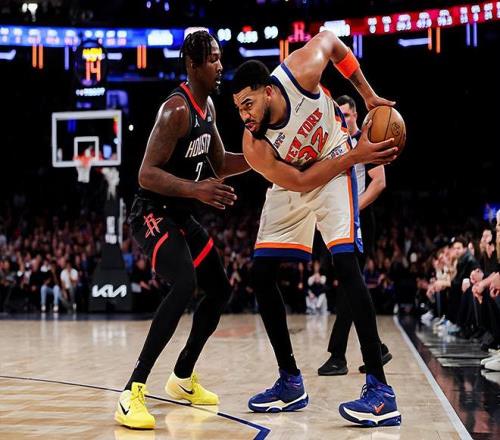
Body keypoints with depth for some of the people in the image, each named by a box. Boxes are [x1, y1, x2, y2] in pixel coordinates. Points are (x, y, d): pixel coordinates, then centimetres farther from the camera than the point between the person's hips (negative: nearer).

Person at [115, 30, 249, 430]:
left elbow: (220, 164, 19)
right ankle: (132, 392, -28)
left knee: (220, 290, 15)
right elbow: (147, 173, -26)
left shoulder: (208, 107, 8)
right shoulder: (176, 110, -21)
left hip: (181, 216, 10)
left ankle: (183, 378, 31)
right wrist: (196, 190, -39)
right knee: (184, 285, -31)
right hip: (153, 214, -10)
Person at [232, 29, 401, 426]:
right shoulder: (255, 147, -27)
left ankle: (380, 389, -23)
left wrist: (369, 96, -8)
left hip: (335, 166, -3)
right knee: (261, 274, -4)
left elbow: (330, 40, -8)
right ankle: (291, 382, 9)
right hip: (292, 183, 3)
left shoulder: (300, 73, -29)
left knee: (345, 262, -20)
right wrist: (356, 156, -26)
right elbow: (300, 183, -21)